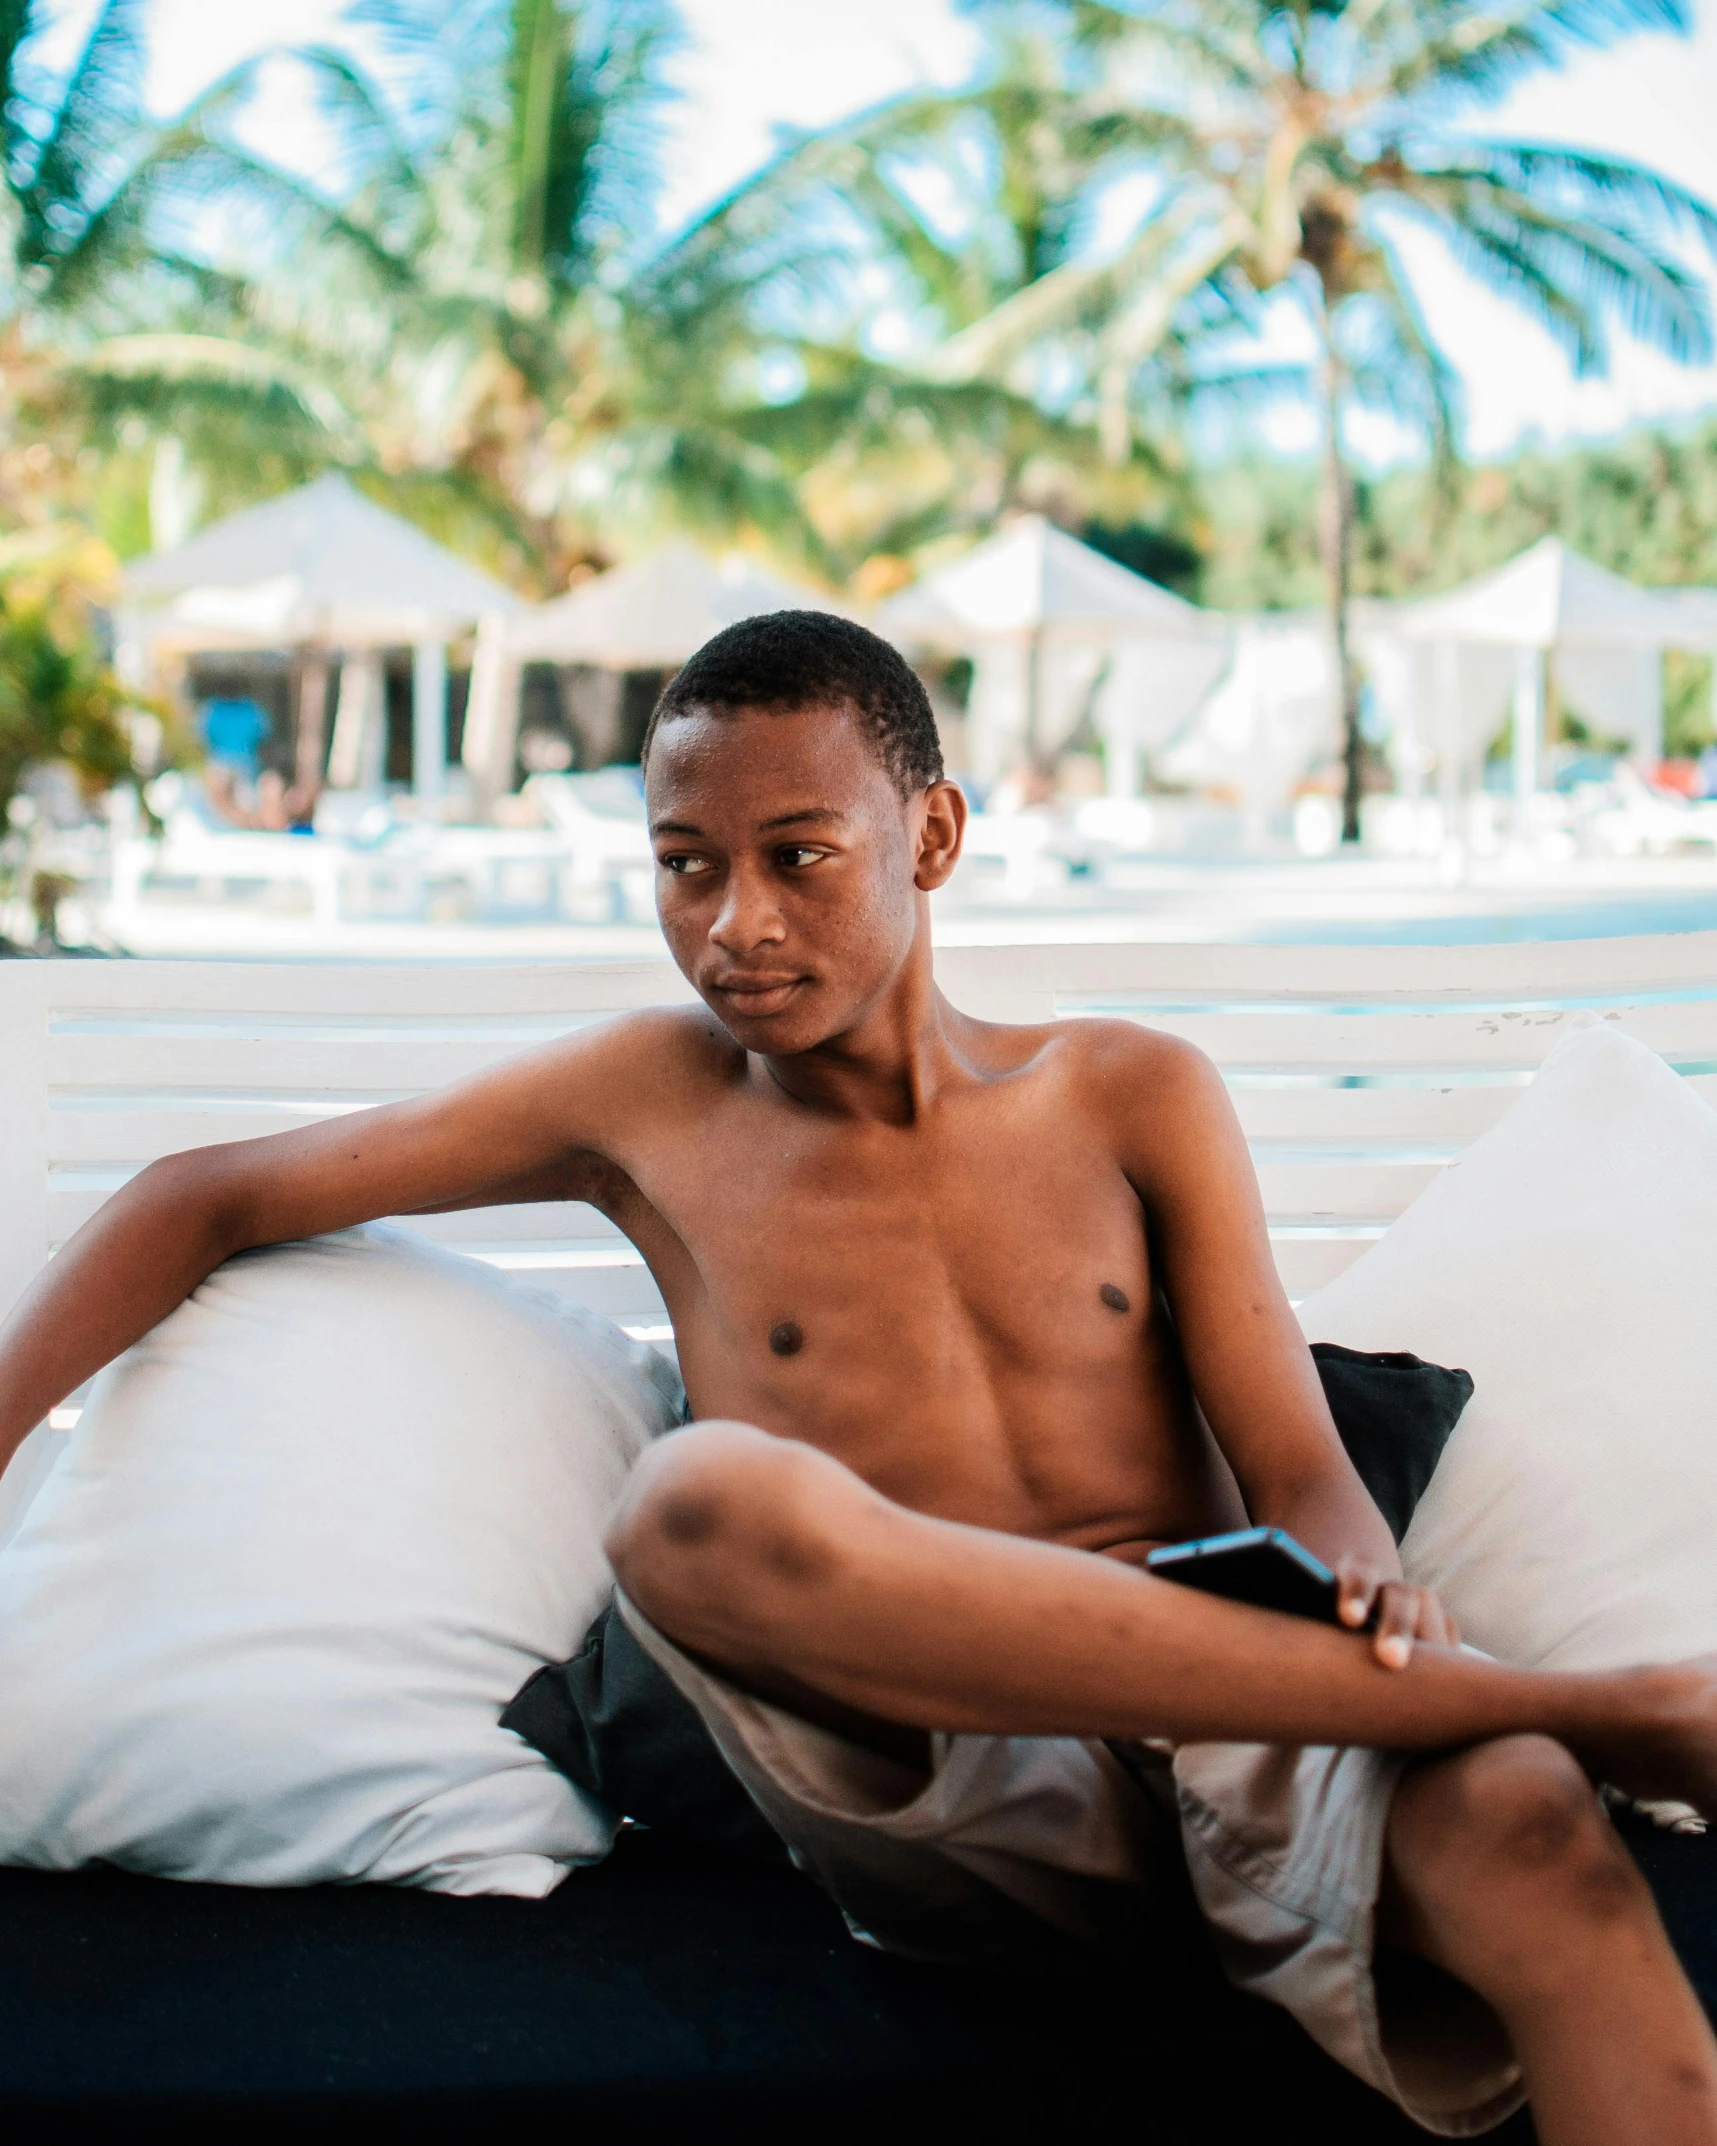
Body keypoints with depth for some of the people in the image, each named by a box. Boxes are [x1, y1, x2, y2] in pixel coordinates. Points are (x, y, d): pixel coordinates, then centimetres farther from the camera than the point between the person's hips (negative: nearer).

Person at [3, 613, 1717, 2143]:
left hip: (1237, 1735, 0)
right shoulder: (650, 1105, 13)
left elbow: (1300, 1477, 7)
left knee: (1530, 1837, -37)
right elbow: (207, 1201, 18)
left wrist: (1370, 1585, -17)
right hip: (958, 1798, 1)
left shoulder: (1134, 1097, 14)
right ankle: (1576, 1699, -30)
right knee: (700, 1497, -35)